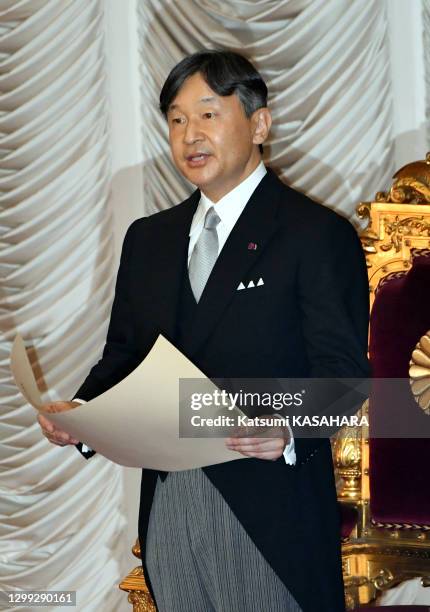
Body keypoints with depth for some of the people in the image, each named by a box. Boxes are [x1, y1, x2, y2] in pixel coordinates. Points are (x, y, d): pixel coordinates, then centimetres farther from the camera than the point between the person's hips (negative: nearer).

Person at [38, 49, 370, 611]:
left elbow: (342, 366, -10)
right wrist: (81, 412, -3)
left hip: (266, 506, -5)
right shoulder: (148, 238, 14)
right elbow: (125, 351, 16)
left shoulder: (319, 234, -5)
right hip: (166, 499, 5)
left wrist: (289, 429, -29)